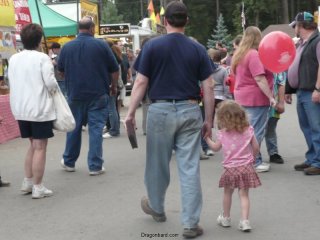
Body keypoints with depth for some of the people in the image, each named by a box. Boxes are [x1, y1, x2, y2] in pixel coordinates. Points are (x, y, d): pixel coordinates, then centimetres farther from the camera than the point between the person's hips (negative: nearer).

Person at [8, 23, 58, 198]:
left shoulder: (13, 59, 6)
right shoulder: (42, 58, -12)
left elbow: (11, 81, 11)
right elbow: (50, 83, -16)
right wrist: (54, 89, 4)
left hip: (20, 109, 7)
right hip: (40, 108, -6)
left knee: (33, 145, 20)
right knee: (40, 147, 0)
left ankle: (27, 182, 21)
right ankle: (37, 187, 2)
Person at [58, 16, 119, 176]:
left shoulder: (67, 47, 1)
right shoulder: (101, 45, -7)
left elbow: (61, 70, 14)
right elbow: (114, 69, -2)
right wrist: (113, 86, 13)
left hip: (75, 94, 3)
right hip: (98, 94, -2)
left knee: (74, 128, 14)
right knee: (96, 128, 1)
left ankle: (69, 162, 26)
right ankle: (95, 166, 0)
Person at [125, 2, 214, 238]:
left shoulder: (152, 46, -3)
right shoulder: (198, 49, 1)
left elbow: (141, 82, -5)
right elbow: (208, 87, 0)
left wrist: (131, 112, 0)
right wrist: (209, 120, 7)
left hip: (161, 110, -1)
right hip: (189, 111, 1)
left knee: (158, 165, 17)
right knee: (190, 168, 2)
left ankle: (156, 208, 38)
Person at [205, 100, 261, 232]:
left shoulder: (222, 133, -6)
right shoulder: (248, 130, -3)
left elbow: (215, 148, 8)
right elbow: (256, 147, 1)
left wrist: (207, 138, 22)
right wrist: (252, 158, 19)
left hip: (230, 168, -1)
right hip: (246, 167, 1)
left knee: (227, 193, 18)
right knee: (244, 194, 4)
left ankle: (226, 218, 31)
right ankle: (245, 220, -6)